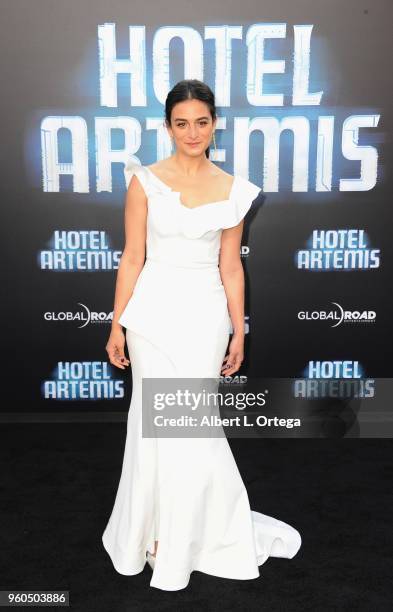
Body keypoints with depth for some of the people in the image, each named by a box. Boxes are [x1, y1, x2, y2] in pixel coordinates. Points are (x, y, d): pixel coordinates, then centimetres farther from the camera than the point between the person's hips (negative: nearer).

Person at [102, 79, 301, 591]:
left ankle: (183, 538, 30)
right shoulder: (145, 181, 0)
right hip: (155, 311, -1)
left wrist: (239, 333, 6)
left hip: (206, 314, 1)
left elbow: (230, 266, 6)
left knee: (190, 424, 5)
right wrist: (116, 326, -2)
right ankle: (155, 532, 31)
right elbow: (132, 258, 0)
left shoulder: (233, 190, 4)